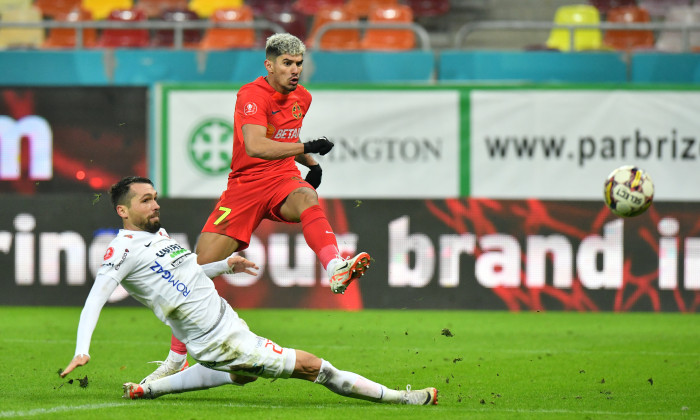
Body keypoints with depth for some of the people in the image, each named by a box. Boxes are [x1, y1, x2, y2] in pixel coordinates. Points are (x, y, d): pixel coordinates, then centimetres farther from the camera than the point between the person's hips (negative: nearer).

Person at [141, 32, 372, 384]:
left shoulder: (302, 98, 8)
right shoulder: (252, 95, -15)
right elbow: (255, 146, -33)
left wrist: (310, 163, 12)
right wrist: (306, 147, -41)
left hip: (283, 179, 3)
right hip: (245, 186, -3)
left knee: (306, 199, -35)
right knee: (200, 267, -6)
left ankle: (335, 270, -59)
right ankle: (176, 359, 8)